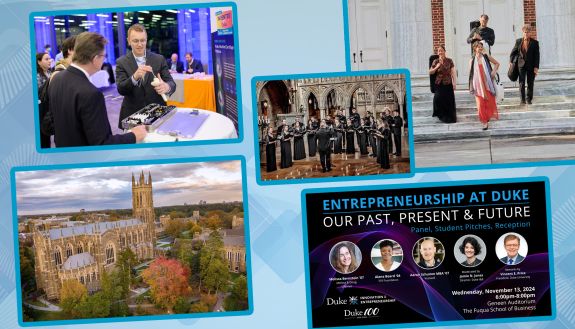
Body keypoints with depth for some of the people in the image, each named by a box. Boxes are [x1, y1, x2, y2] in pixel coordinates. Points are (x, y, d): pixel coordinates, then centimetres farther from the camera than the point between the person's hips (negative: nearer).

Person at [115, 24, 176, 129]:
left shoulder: (159, 59, 2)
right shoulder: (122, 62, 0)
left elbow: (171, 83, -4)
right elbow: (121, 89, -12)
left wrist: (167, 87, -28)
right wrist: (135, 77, -32)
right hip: (132, 116, -1)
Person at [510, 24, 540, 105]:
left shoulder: (535, 42, -2)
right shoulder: (518, 41, 4)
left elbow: (537, 56, -4)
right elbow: (513, 52, 14)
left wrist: (536, 67, -9)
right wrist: (511, 61, 3)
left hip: (531, 66, -1)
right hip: (521, 65, 1)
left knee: (530, 83, 6)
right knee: (521, 83, -3)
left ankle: (529, 99, 17)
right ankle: (522, 99, 2)